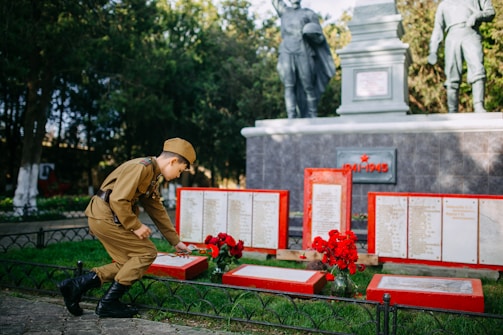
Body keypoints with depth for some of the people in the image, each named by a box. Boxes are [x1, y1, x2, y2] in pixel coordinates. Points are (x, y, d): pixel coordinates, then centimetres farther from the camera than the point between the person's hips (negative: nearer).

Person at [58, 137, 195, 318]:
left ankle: (75, 285, 8)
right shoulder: (141, 167, -17)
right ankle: (108, 303, 0)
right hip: (105, 217, -10)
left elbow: (158, 211, 20)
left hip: (103, 218, 10)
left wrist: (176, 241, 20)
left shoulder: (153, 176, 16)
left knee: (131, 263, 8)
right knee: (147, 252, -6)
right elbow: (118, 200, -25)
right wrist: (135, 226, -16)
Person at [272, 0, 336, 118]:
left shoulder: (309, 14, 11)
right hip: (287, 55, 2)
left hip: (304, 54, -2)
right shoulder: (284, 11, 20)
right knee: (289, 86, -10)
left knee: (308, 88, -7)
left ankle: (312, 117, -1)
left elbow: (320, 39, 7)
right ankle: (291, 118, -15)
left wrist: (314, 34, -15)